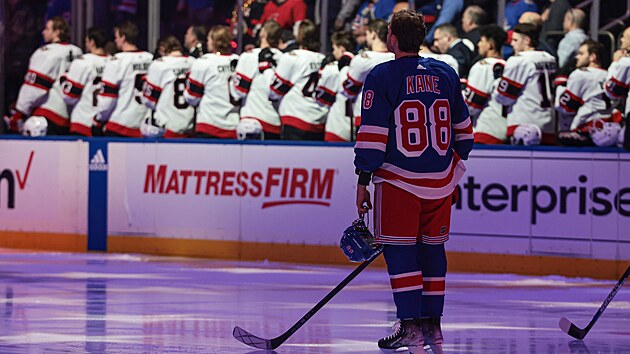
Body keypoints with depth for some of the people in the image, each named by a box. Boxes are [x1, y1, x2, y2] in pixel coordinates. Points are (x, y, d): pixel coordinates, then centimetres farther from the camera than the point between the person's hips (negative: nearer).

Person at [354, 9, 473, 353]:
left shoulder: (382, 77, -7)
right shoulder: (445, 73, 8)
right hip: (441, 179, 5)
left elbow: (372, 135, -10)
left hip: (399, 179, -5)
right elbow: (462, 129, 15)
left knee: (399, 249, 1)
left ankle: (410, 325, -4)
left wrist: (363, 181, -5)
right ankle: (432, 325, 15)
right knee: (432, 248, 13)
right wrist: (454, 167, 26)